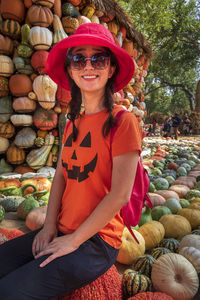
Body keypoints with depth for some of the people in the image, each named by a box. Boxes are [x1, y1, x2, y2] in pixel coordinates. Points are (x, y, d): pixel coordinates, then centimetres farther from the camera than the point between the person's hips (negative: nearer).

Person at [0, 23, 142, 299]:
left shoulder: (122, 121, -15)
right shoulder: (73, 123, 8)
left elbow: (120, 195, -18)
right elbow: (61, 176, 8)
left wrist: (74, 240, -12)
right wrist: (50, 225, -3)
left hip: (97, 240, -6)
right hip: (62, 232, 6)